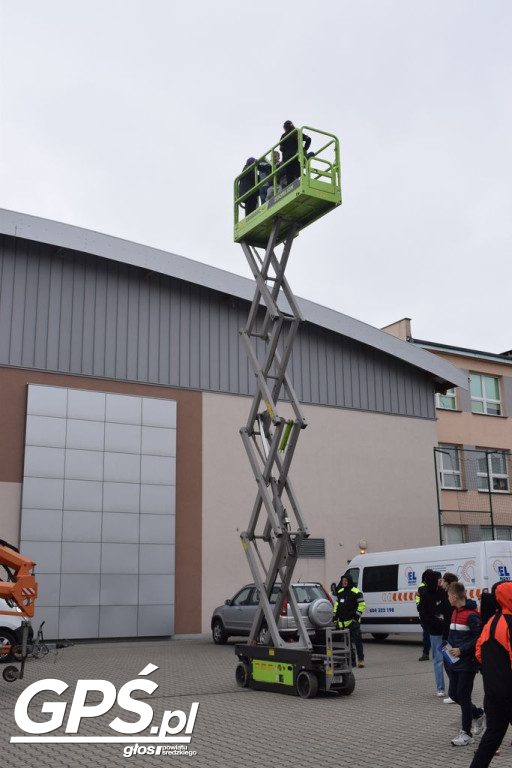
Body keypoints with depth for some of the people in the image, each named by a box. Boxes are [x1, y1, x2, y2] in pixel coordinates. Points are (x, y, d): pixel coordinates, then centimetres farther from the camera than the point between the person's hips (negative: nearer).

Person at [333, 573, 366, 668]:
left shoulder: (356, 592, -6)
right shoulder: (340, 592, 14)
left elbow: (362, 605, -7)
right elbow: (337, 604, 21)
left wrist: (357, 616, -11)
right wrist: (335, 616, 16)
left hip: (353, 621, -6)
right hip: (342, 621, 7)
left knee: (357, 640, -8)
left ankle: (360, 659, -4)